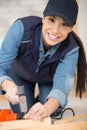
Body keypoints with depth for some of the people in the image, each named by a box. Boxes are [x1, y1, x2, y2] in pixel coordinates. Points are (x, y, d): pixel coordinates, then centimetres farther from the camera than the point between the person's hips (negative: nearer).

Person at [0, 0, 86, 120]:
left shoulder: (71, 49, -35)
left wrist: (47, 108, -73)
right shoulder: (22, 28, -41)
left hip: (49, 78, 1)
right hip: (20, 73, -1)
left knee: (52, 111, -15)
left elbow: (63, 81, -49)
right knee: (23, 115, -15)